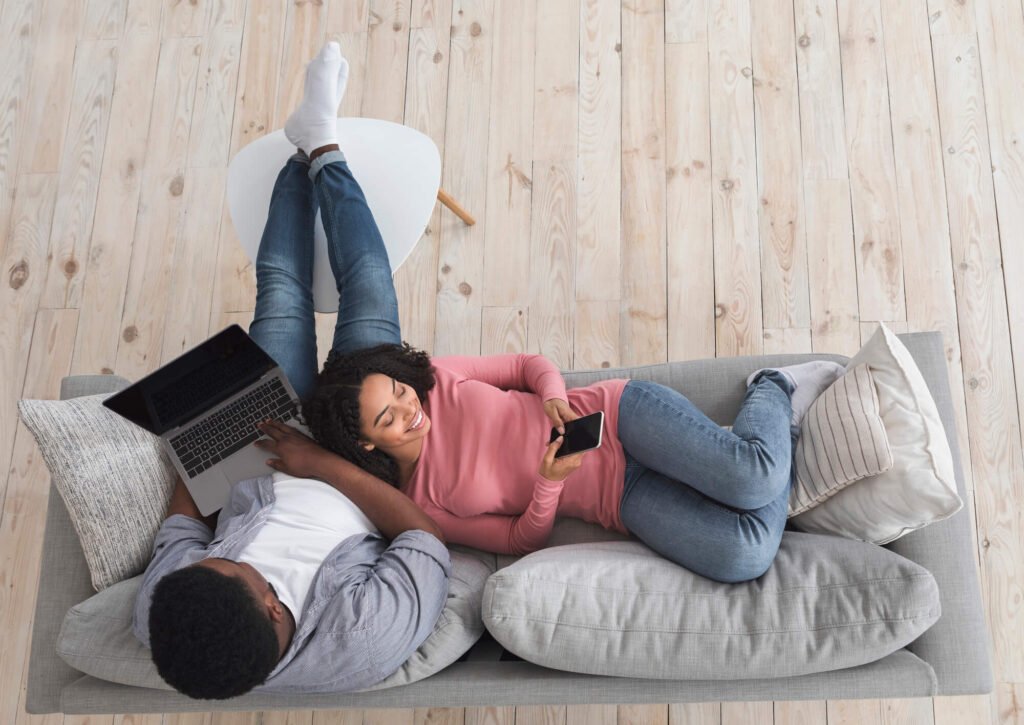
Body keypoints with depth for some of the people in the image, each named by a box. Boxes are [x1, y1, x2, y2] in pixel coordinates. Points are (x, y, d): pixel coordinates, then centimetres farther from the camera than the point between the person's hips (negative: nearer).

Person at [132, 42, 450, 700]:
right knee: (368, 294, 1)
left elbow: (182, 525, -13)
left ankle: (308, 151, 37)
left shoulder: (160, 616, -37)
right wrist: (324, 463, -32)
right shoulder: (368, 642, -46)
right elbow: (426, 534, -28)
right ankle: (321, 147, 29)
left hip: (257, 465, 2)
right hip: (356, 462, -2)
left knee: (281, 288, 7)